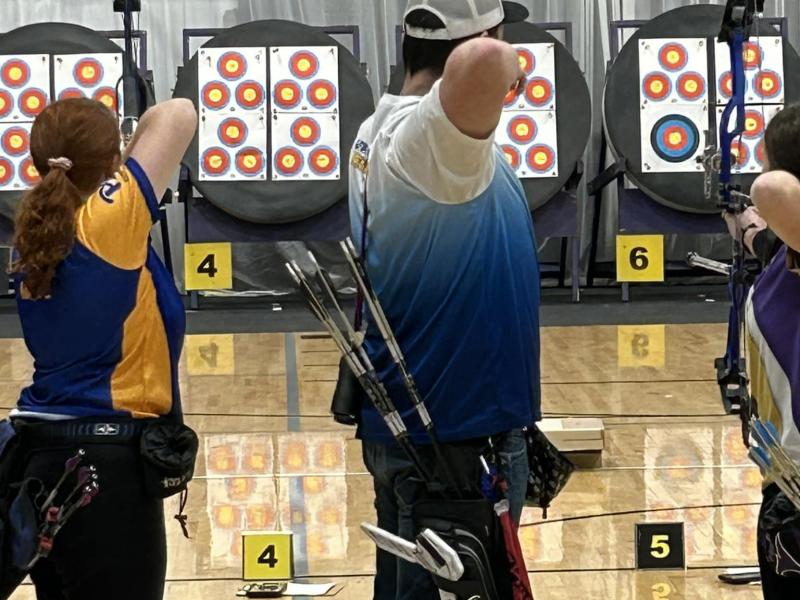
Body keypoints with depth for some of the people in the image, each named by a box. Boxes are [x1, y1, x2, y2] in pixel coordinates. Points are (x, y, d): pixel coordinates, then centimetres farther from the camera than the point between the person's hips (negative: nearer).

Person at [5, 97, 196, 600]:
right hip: (104, 460, -8)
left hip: (43, 452, 8)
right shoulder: (108, 222, -13)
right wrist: (129, 157, 11)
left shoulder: (38, 238, 7)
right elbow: (180, 114, -9)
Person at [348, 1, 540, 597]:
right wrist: (506, 63, -25)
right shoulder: (429, 133, -24)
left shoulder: (382, 131, 7)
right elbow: (478, 65, -46)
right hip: (456, 437, -10)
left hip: (409, 422, 10)